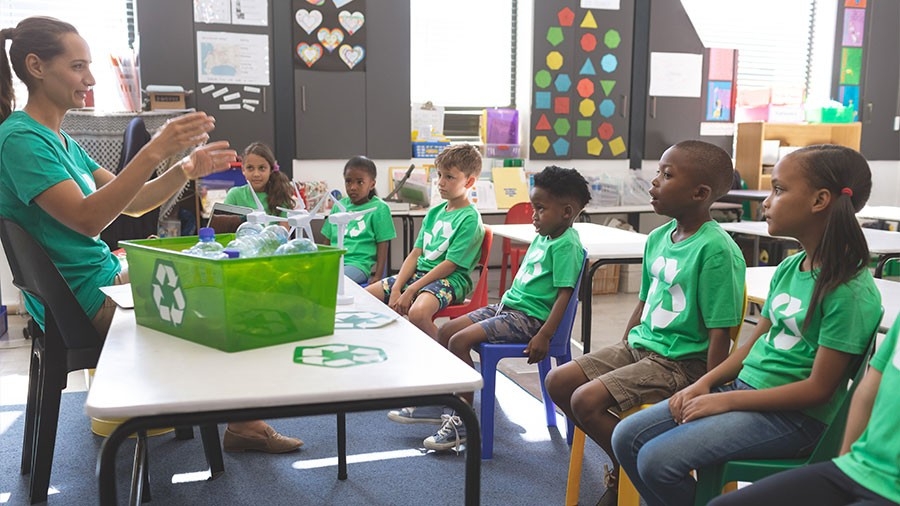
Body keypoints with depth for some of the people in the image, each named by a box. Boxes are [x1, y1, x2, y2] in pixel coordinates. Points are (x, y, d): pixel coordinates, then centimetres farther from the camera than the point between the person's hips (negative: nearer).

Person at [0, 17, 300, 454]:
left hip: (107, 278, 10)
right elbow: (87, 218, -28)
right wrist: (154, 152, -32)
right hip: (85, 299, -10)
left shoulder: (61, 140, 13)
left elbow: (132, 202, 12)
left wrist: (187, 169, -5)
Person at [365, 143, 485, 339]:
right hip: (419, 272, 8)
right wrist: (396, 289, -4)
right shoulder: (434, 212, 12)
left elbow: (450, 265, -16)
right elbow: (415, 254, 9)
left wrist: (411, 291, -17)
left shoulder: (470, 219, -11)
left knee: (417, 313, -37)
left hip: (449, 280, -8)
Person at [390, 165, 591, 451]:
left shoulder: (566, 245, -15)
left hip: (528, 317, -10)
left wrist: (544, 335, -25)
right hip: (508, 305, 10)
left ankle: (464, 421, -10)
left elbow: (564, 293, -21)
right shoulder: (542, 237, 14)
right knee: (447, 330, 7)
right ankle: (434, 404, 18)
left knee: (460, 340, -21)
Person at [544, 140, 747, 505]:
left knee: (587, 400, -21)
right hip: (639, 345, 9)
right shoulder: (658, 238, 5)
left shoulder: (716, 249, -20)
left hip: (680, 362, -9)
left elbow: (720, 333, -19)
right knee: (558, 382, 4)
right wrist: (618, 359, 17)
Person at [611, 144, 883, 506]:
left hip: (793, 415, -8)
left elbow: (819, 388, -18)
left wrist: (726, 400, -16)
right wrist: (704, 383, 0)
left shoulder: (850, 292, -18)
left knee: (657, 460, -21)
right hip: (745, 385, 8)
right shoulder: (788, 268, 7)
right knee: (627, 438, 0)